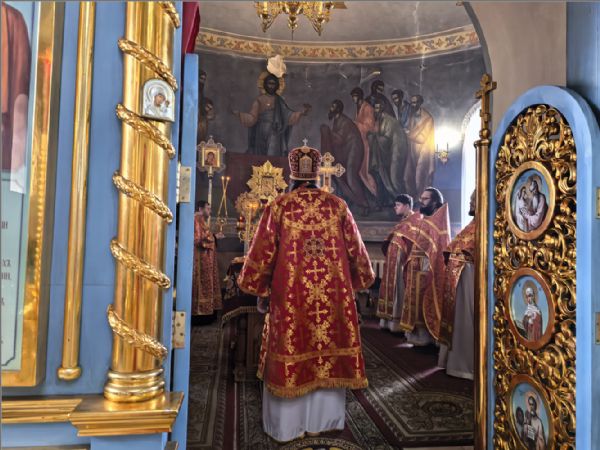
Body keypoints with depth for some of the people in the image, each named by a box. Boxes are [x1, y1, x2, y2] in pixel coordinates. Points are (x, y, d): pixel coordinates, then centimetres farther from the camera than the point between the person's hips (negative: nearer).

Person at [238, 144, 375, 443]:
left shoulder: (278, 207, -5)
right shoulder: (338, 206, 1)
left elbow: (262, 251, -3)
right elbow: (355, 249, 6)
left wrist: (256, 285, 10)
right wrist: (360, 280, 20)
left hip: (290, 295, -2)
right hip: (332, 293, 2)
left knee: (292, 350, 8)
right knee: (328, 348, 13)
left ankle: (287, 425, 21)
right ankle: (324, 419, 28)